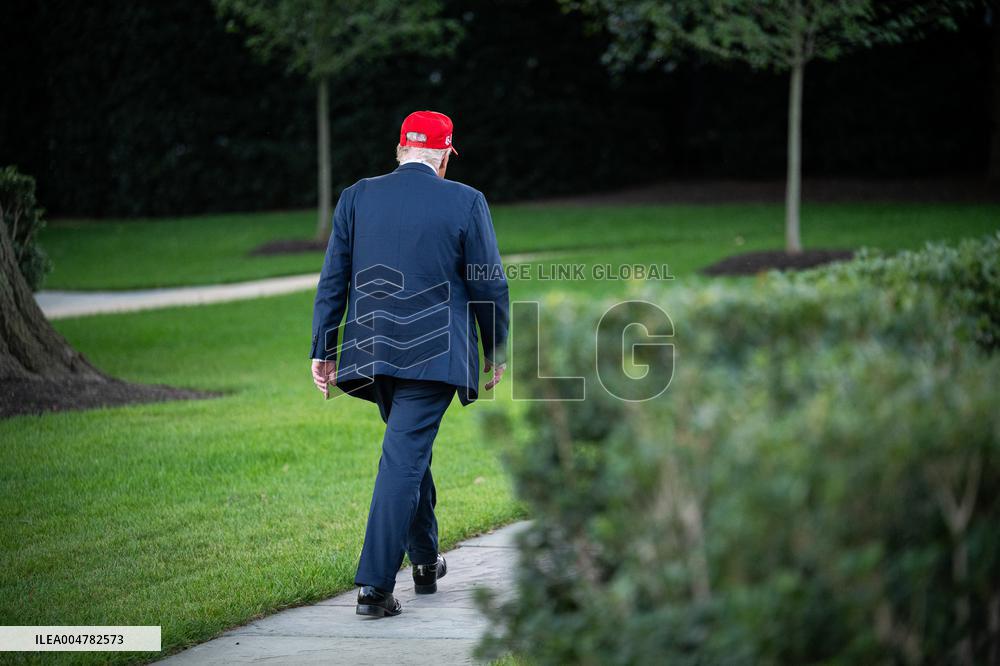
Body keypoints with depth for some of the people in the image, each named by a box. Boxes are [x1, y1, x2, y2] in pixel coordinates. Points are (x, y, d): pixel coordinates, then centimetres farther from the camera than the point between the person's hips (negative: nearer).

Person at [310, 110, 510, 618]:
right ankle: (374, 585, -11)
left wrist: (322, 351, 8)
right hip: (434, 355, -4)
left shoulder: (356, 198, 3)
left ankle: (425, 562, 34)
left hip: (372, 353, 4)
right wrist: (495, 352, 11)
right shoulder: (465, 203, -4)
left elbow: (332, 281, 4)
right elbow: (489, 285, -1)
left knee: (411, 451, 22)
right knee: (404, 459, -6)